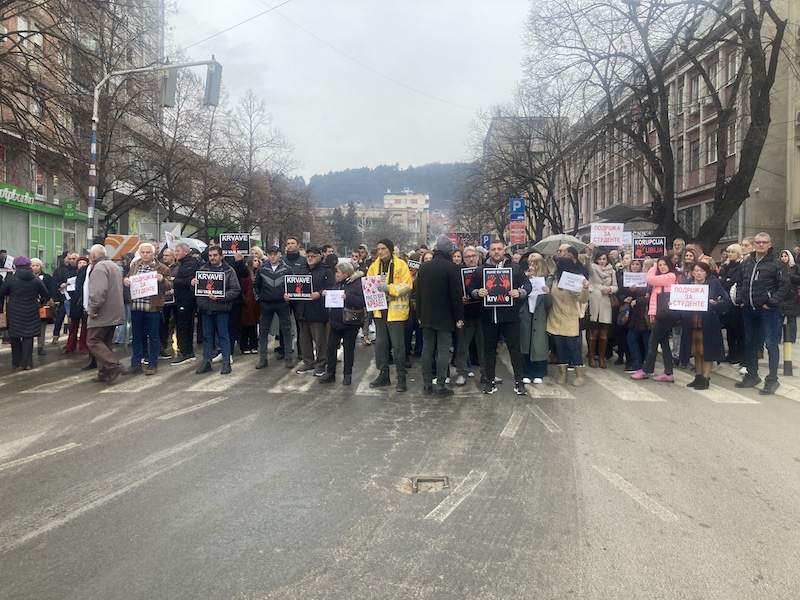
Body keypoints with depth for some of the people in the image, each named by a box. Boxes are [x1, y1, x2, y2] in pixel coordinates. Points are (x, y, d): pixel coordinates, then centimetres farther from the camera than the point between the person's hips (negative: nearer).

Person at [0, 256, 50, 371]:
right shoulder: (36, 279, -1)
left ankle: (17, 363, 11)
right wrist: (41, 300, 26)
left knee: (15, 337, 8)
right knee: (28, 336, 9)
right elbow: (46, 294, 6)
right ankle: (27, 363, 5)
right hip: (31, 313, 2)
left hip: (14, 313, -2)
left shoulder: (10, 278, -8)